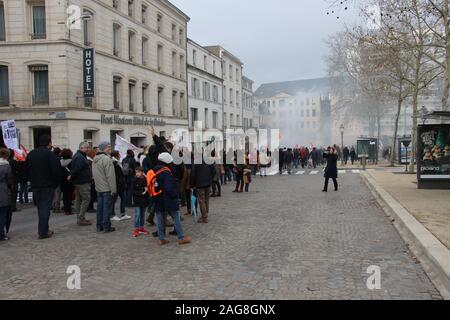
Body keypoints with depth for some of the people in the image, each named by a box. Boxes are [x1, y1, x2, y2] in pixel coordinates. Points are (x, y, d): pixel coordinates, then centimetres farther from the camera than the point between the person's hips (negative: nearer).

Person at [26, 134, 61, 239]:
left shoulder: (31, 154, 9)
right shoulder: (50, 154, -13)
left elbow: (27, 170, 12)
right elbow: (56, 170, -19)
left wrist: (33, 180, 17)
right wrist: (56, 183, -5)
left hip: (35, 186, 6)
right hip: (47, 186, -6)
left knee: (40, 207, 16)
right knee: (45, 208, -2)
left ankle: (44, 229, 23)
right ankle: (43, 232, -2)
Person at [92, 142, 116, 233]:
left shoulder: (95, 159, 13)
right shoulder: (107, 159, -17)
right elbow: (110, 176, -20)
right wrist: (113, 189, -17)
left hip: (98, 188, 9)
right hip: (107, 188, -9)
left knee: (100, 206, 14)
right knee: (107, 207, -2)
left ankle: (99, 226, 20)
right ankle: (106, 227, 3)